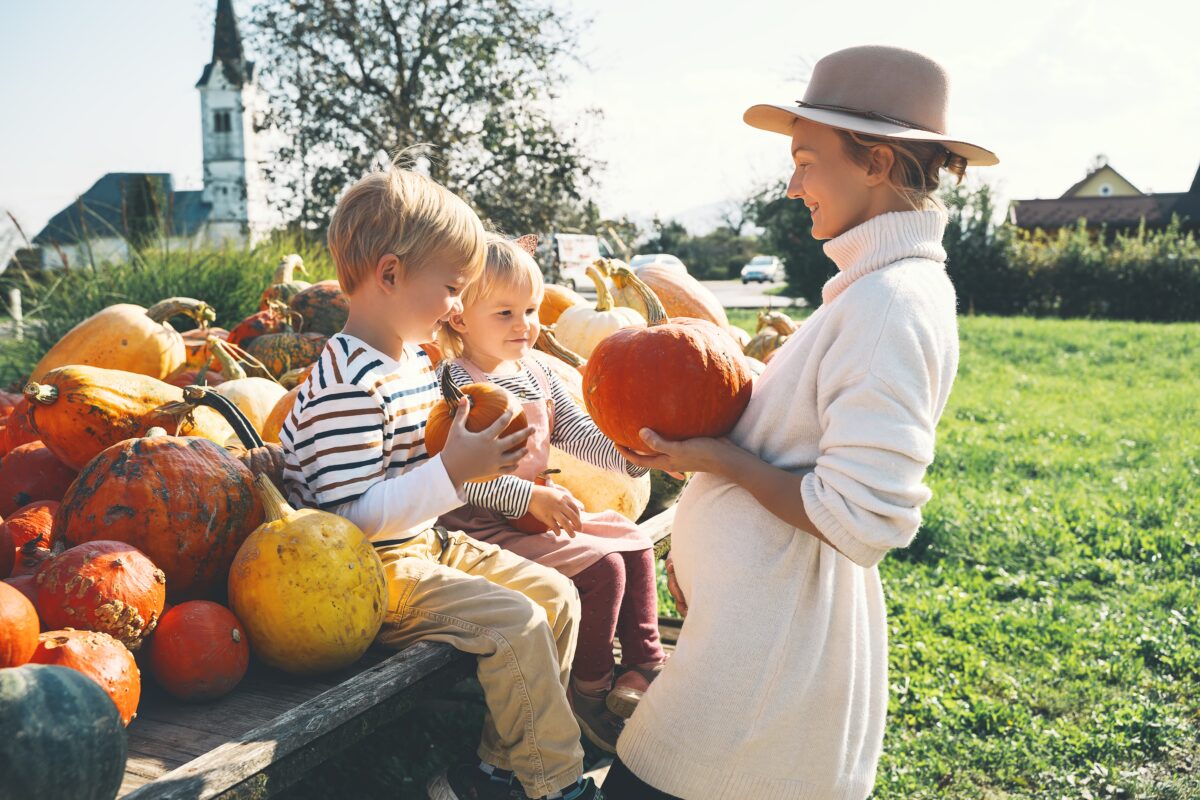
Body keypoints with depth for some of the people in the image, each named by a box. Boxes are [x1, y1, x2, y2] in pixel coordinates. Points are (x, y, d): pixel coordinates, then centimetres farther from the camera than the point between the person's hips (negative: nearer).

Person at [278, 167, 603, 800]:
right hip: (371, 575, -10)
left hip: (423, 545, 10)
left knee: (556, 595, 6)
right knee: (517, 621, -20)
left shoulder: (415, 360, 8)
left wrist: (482, 452, 3)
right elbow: (353, 517, -28)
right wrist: (453, 470, -30)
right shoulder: (347, 386, -25)